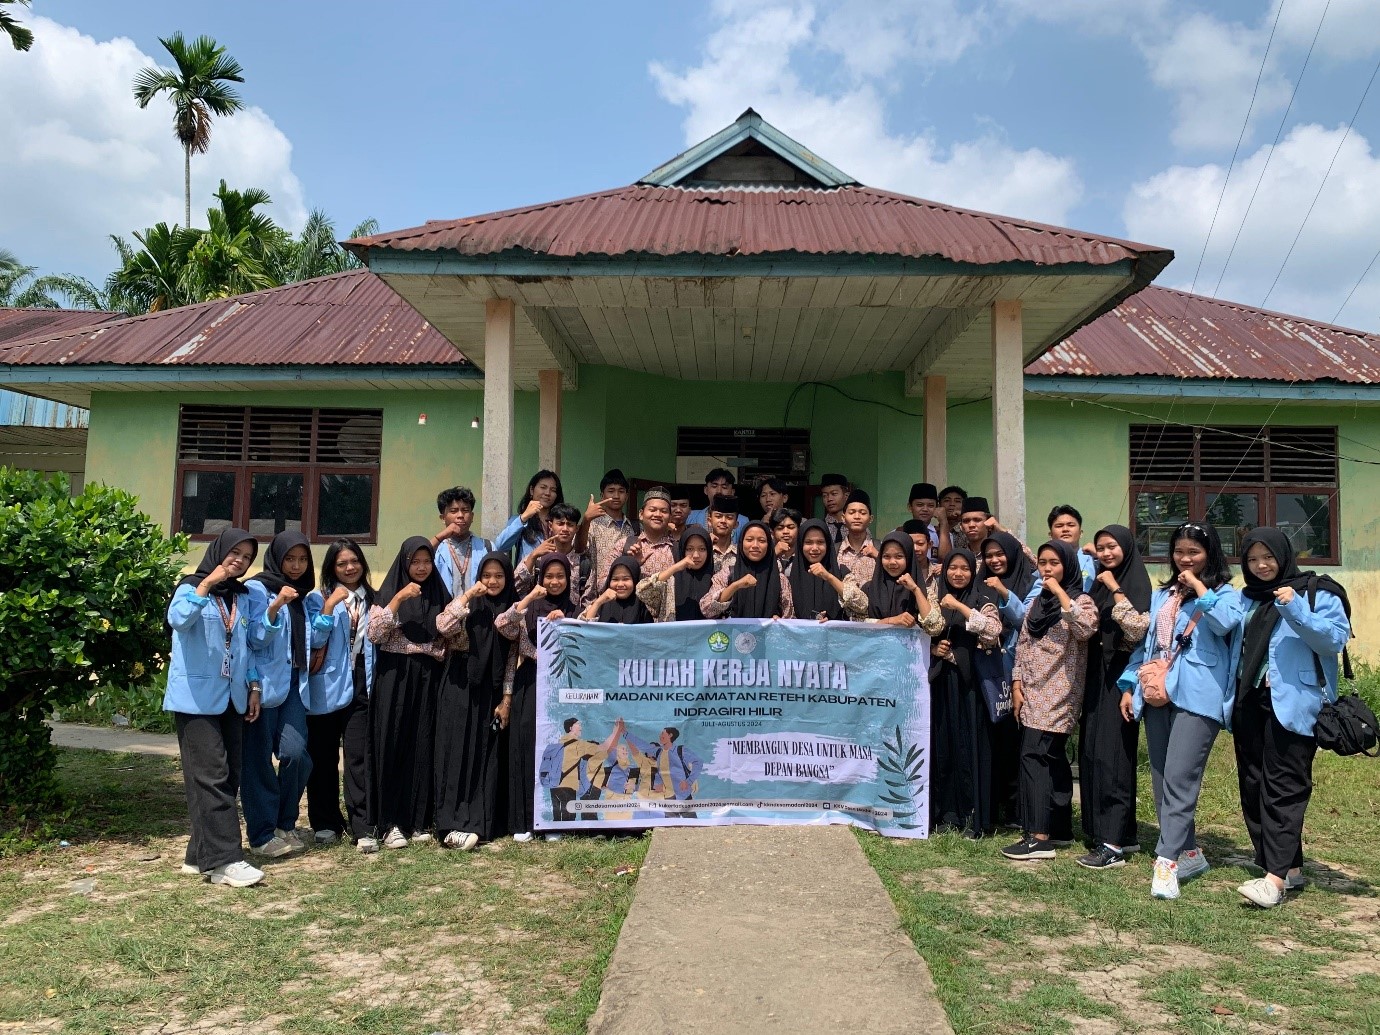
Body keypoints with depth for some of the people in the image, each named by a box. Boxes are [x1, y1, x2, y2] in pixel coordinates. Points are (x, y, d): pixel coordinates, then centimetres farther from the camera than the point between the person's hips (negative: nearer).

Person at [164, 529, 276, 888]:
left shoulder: (243, 597, 14)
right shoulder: (192, 587, -3)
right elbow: (177, 619, -25)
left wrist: (253, 688, 10)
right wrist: (207, 583, -30)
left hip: (231, 698, 7)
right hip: (196, 697, -7)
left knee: (229, 778, 6)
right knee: (211, 778, -10)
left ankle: (201, 855, 15)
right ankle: (223, 860, -10)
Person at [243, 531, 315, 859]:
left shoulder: (304, 595, 15)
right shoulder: (257, 589, -3)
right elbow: (256, 639, -10)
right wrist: (275, 606, -25)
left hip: (294, 684, 5)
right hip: (264, 685, -5)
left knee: (296, 754, -6)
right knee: (259, 759, -2)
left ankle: (285, 824, 14)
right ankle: (262, 834, 8)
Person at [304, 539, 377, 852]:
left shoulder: (372, 599, 11)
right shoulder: (318, 598, 2)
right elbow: (315, 640, -9)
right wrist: (329, 606, -18)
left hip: (360, 687, 1)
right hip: (326, 688, -1)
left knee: (358, 756, -5)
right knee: (323, 757, 7)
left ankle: (362, 827, -2)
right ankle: (325, 823, 20)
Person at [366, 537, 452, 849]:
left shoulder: (440, 595, 9)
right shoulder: (389, 592, 0)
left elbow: (449, 639, 15)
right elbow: (374, 634, -13)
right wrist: (398, 598, -19)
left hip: (428, 680, 3)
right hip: (395, 679, -3)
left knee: (424, 747, 3)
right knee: (393, 746, -3)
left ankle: (419, 820, 11)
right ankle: (391, 822, 3)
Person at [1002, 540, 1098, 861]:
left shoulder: (1080, 600, -4)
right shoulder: (1037, 603, 16)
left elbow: (1086, 628, -26)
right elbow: (1022, 645, 15)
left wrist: (1060, 592, -23)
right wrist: (1017, 684, 6)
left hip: (1058, 693, -7)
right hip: (1033, 693, 7)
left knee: (1034, 755, -13)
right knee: (1052, 760, 10)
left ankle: (1039, 837, -12)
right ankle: (1060, 829, 17)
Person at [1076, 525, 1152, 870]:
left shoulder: (1137, 584, -9)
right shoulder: (1100, 584, 14)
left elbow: (1137, 630, -24)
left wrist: (1116, 590, -21)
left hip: (1120, 676, -8)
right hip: (1097, 673, 8)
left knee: (1111, 754, -9)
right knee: (1092, 752, 9)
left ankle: (1113, 843, -5)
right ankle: (1124, 833, 20)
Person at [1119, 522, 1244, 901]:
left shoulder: (1224, 593, 2)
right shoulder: (1162, 595, 19)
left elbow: (1226, 622, -21)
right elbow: (1145, 642, 19)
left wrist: (1199, 587, -12)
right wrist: (1130, 686, 13)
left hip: (1197, 696, -7)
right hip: (1157, 695, 7)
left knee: (1179, 779, -13)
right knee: (1161, 780, 9)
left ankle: (1167, 862, -13)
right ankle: (1189, 852, 21)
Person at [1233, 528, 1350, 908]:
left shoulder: (1317, 591, 1)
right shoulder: (1247, 598, 18)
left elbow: (1337, 638, -11)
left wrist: (1295, 610, -22)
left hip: (1292, 703, -7)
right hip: (1250, 702, 7)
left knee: (1283, 788, -10)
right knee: (1253, 786, 7)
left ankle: (1275, 878, -14)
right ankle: (1289, 866, 17)